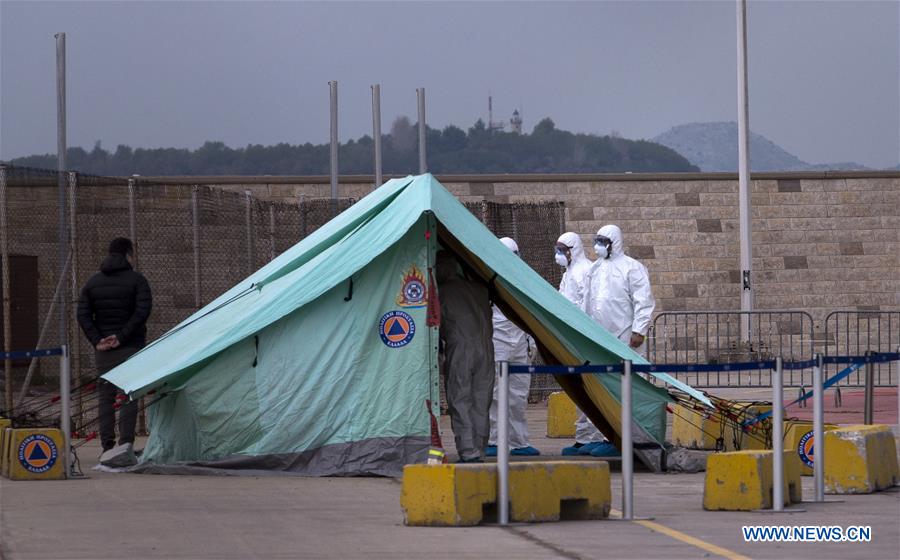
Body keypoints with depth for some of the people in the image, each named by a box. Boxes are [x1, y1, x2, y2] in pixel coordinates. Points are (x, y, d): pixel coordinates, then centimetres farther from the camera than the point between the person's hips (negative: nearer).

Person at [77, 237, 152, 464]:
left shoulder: (93, 282, 10)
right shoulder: (136, 280, -3)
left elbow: (83, 315, 2)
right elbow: (143, 311, -14)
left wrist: (97, 341, -3)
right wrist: (122, 337, -12)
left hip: (103, 350, 4)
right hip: (131, 348, -4)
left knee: (105, 396, 7)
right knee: (128, 396, -3)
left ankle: (107, 445, 4)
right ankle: (126, 443, -11)